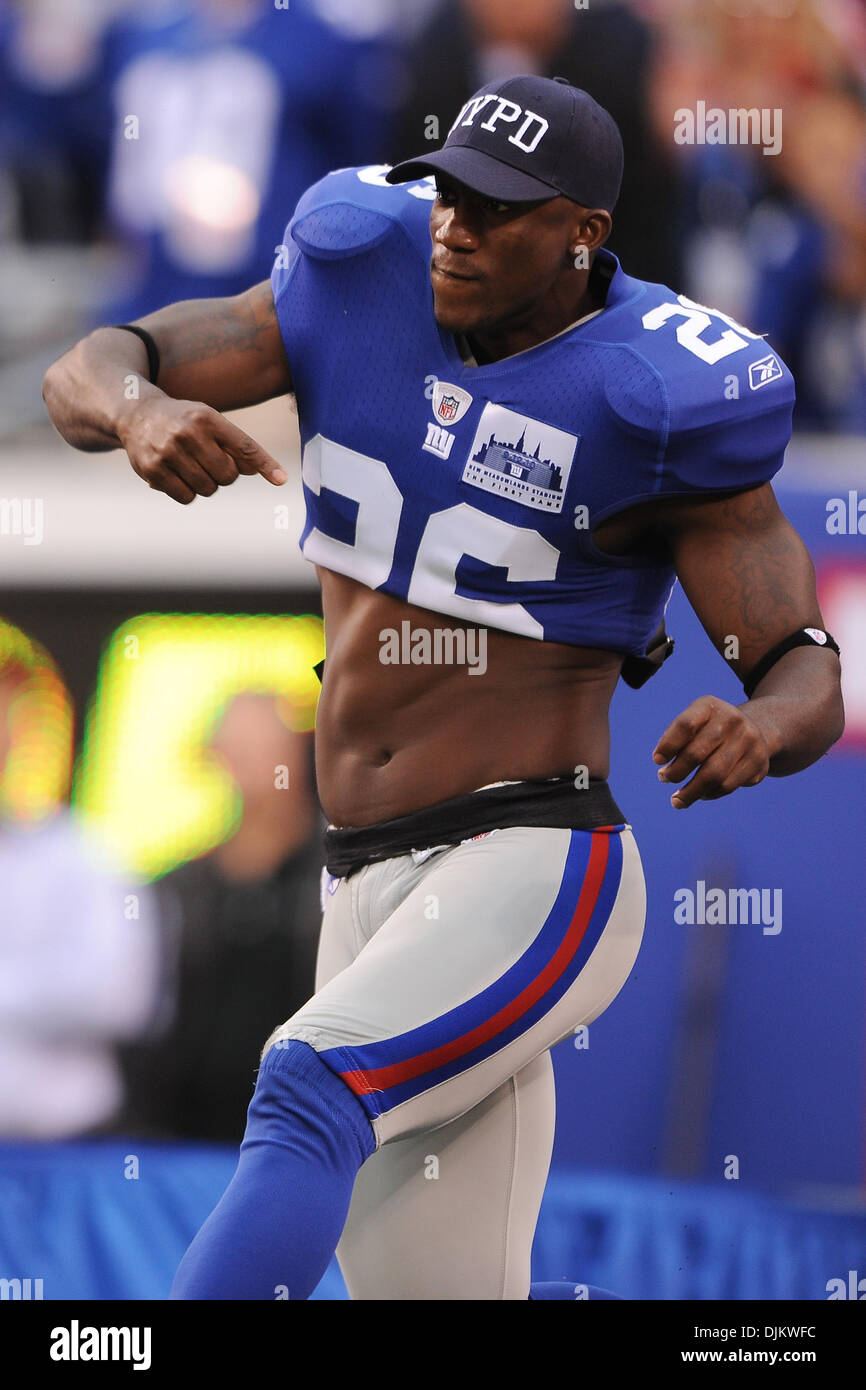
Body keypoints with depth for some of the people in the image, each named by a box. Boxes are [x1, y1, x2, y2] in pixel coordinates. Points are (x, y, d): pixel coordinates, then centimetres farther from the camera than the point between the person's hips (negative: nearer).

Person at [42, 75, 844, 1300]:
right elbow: (83, 375, -3)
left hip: (537, 877, -6)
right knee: (434, 1288, 5)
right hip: (370, 889, 6)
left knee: (307, 1093, -31)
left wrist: (757, 730, -36)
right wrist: (140, 412, -28)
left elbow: (809, 686, -11)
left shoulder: (653, 406, -11)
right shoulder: (364, 292, 2)